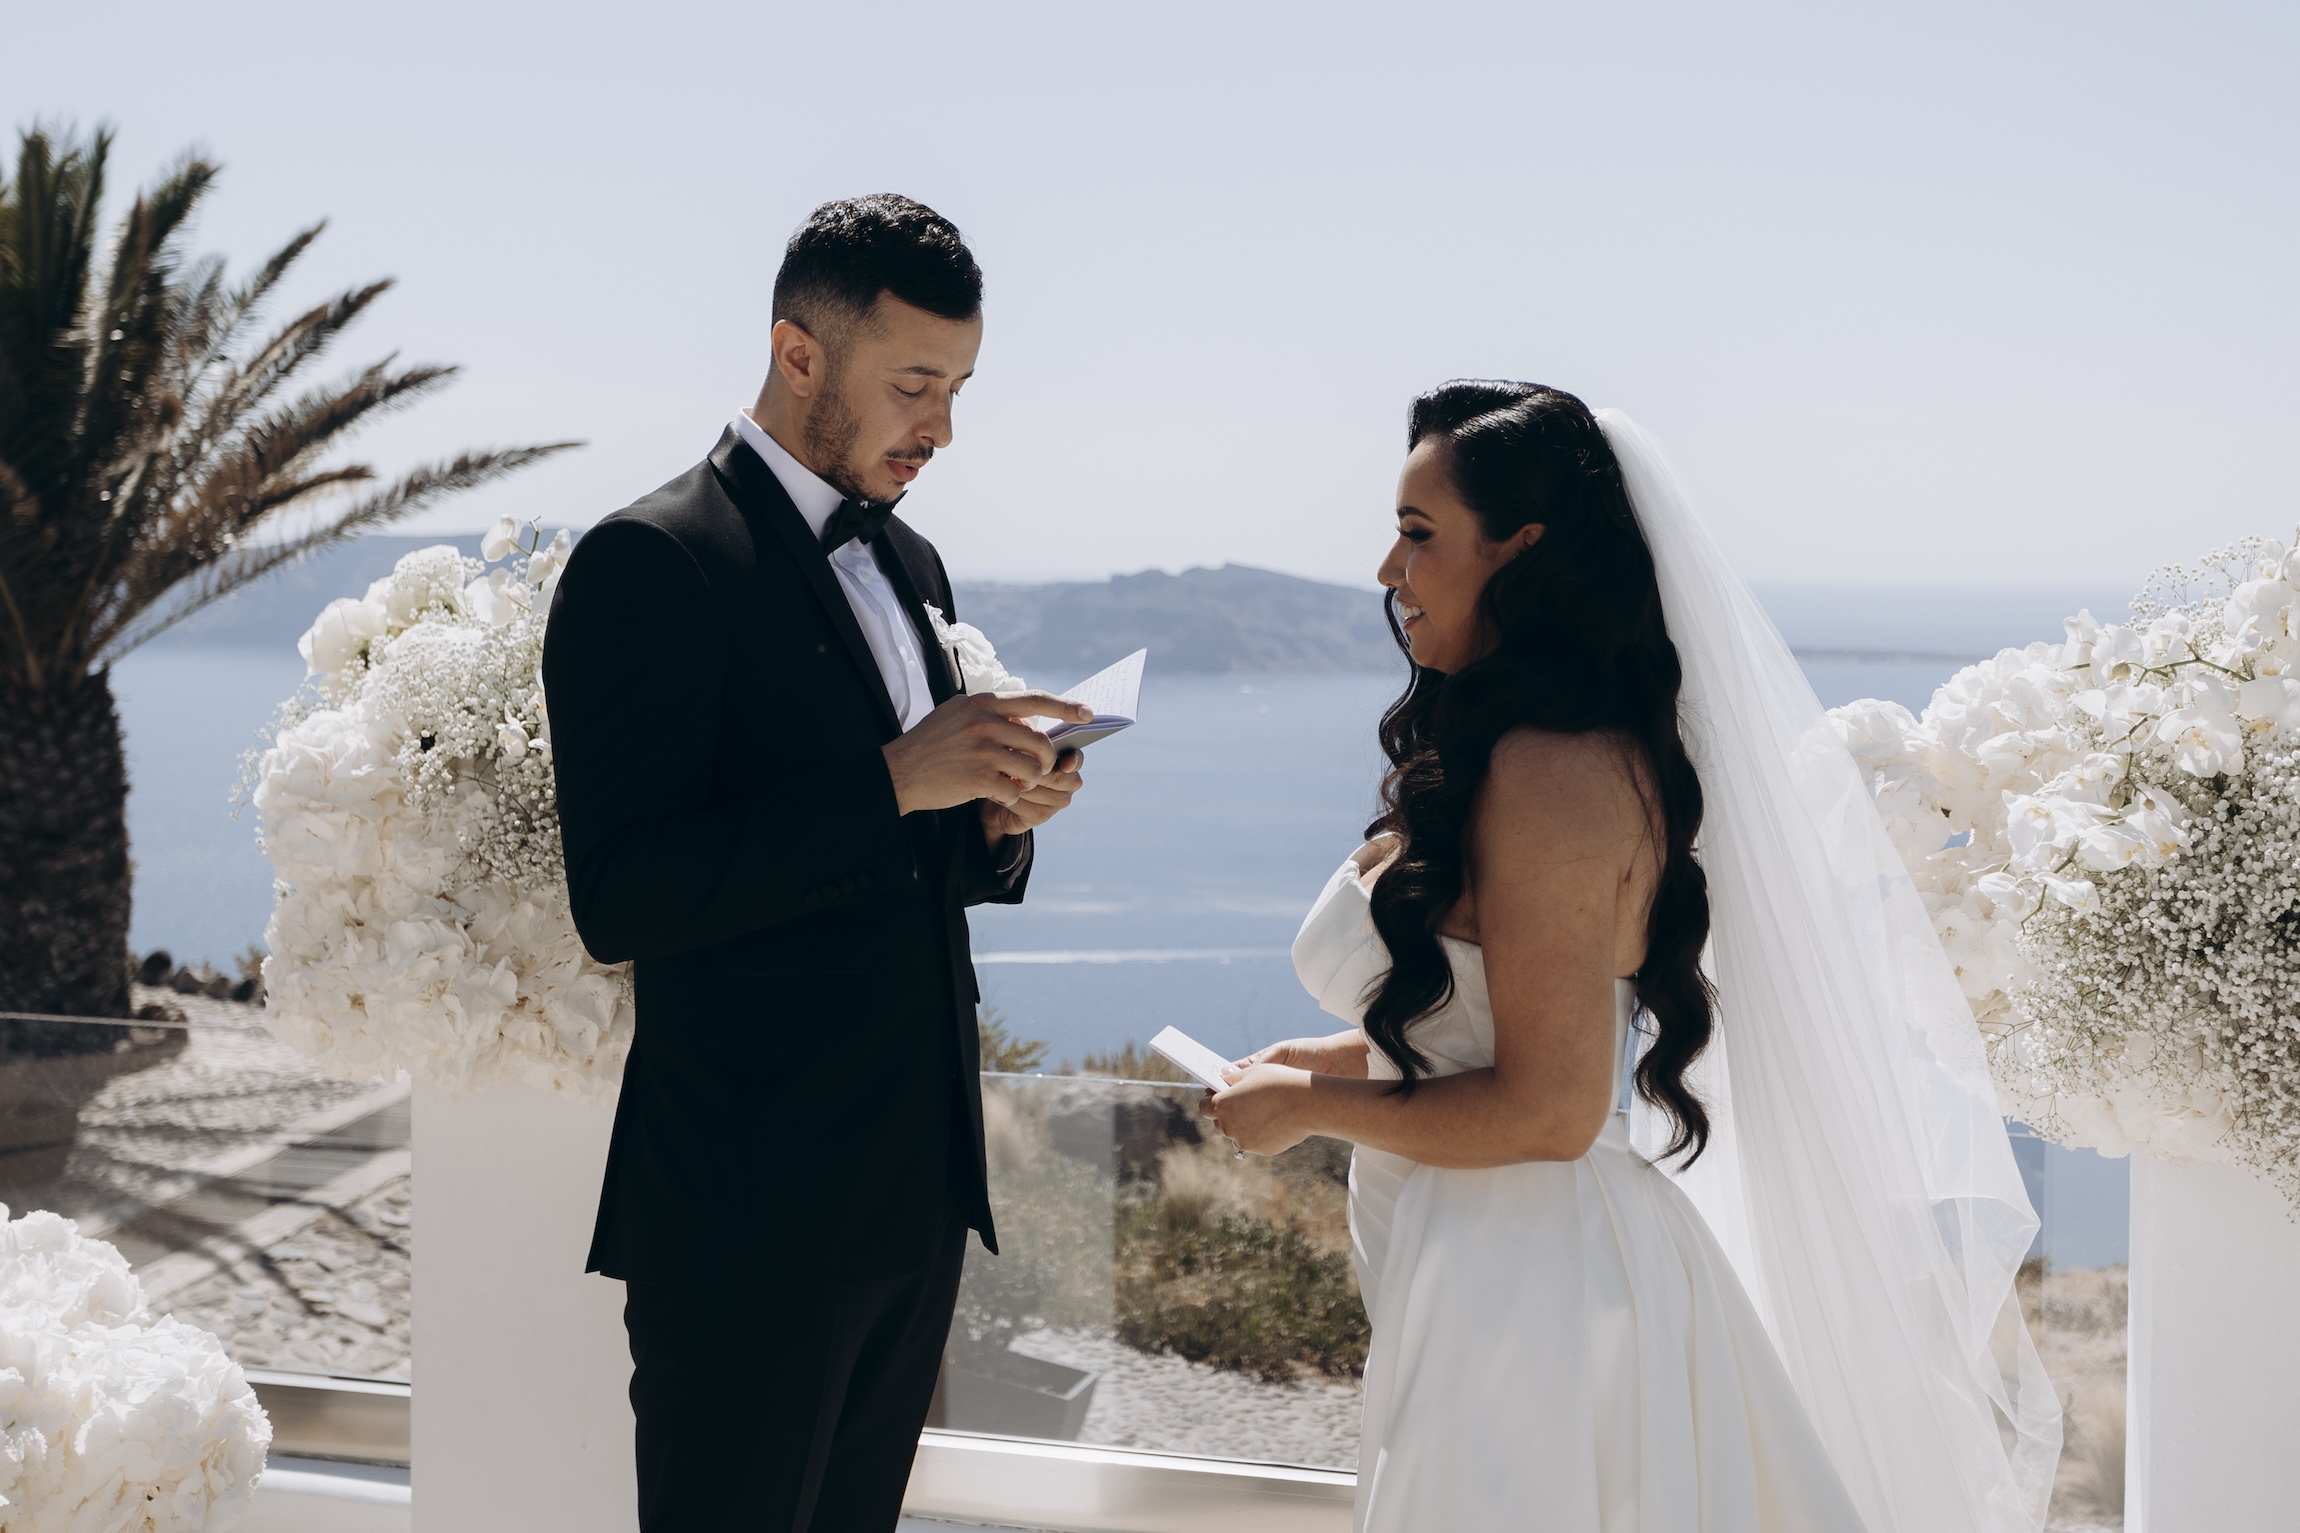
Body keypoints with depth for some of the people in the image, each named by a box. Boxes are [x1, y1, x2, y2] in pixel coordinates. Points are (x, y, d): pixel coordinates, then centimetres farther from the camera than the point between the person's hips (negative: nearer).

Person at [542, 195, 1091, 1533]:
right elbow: (621, 903, -21)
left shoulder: (909, 564, 14)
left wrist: (997, 820, -2)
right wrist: (894, 781, -24)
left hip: (919, 1192, 8)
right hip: (753, 1209, -8)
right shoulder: (653, 562, -13)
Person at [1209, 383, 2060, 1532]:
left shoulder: (1550, 774, -21)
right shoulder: (1600, 746, 9)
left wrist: (1309, 1108, -11)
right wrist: (1341, 1059, 11)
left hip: (1528, 1298, -9)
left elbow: (1547, 1110, -23)